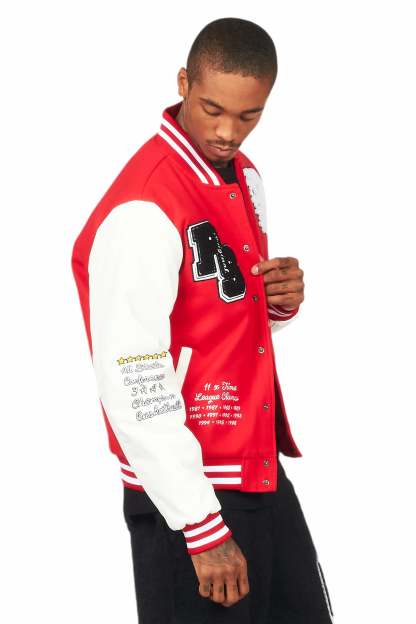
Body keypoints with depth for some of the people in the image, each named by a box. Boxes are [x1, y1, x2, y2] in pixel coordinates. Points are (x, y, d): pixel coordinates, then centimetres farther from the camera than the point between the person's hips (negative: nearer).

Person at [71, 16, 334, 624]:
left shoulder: (245, 177, 6)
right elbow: (134, 390, -22)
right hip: (188, 491, -8)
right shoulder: (141, 215, -21)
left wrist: (283, 301, -5)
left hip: (262, 472, 8)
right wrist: (204, 528, -20)